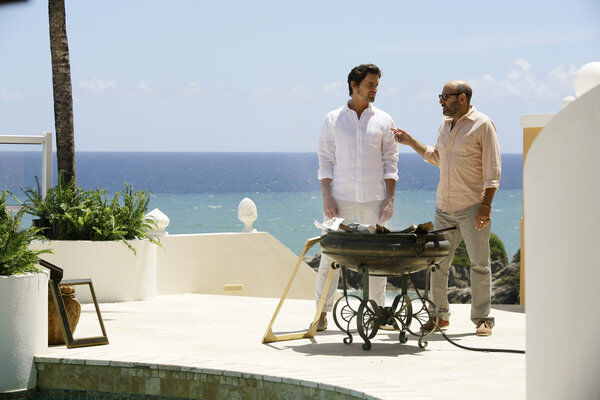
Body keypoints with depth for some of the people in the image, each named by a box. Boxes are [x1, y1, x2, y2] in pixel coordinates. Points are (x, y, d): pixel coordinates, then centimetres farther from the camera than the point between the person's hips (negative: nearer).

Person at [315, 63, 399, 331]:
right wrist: (327, 197, -6)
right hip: (341, 198, -1)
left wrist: (389, 199, -2)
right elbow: (325, 161, 4)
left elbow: (390, 163, 7)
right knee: (330, 255, -3)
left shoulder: (383, 121, 8)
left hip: (374, 199, 1)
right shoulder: (333, 120, 5)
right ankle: (322, 313, 3)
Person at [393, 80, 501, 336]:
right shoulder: (445, 125, 15)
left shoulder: (482, 125, -6)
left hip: (472, 207, -6)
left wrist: (486, 205, -16)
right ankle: (440, 316, 13)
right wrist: (410, 142, 22)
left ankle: (483, 319, 3)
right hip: (444, 207, 7)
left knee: (479, 265, -3)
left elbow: (492, 170, -9)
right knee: (438, 262, 4)